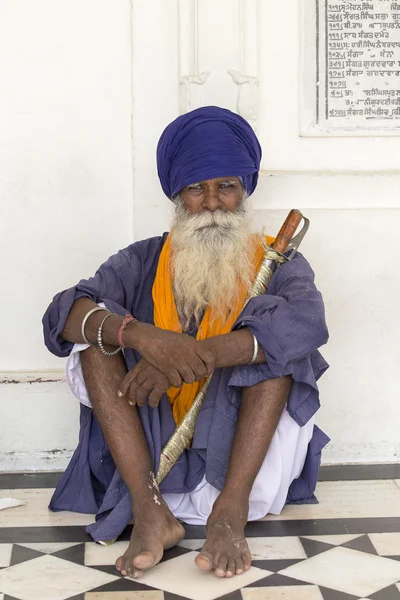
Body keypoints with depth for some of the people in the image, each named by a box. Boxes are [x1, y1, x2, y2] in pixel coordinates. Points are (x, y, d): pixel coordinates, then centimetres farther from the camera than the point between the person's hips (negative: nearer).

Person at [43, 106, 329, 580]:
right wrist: (141, 335, -34)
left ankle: (232, 511, -28)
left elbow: (308, 321, -24)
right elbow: (61, 314, -13)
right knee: (99, 329, -15)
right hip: (152, 452, 2)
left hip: (243, 451, -1)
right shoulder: (143, 262, 4)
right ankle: (150, 512, -28)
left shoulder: (276, 263, 1)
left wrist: (194, 356, -34)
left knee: (272, 327, -20)